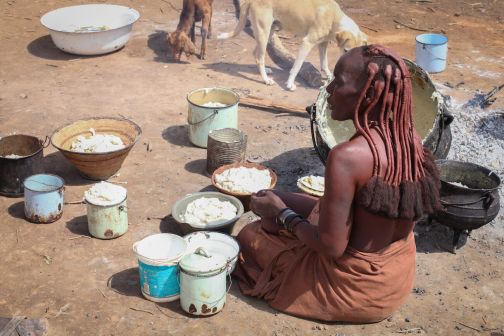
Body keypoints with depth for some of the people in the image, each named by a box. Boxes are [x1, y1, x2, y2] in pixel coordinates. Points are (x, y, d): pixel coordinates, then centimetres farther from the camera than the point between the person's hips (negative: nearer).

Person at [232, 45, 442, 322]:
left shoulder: (347, 157, -32)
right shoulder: (410, 141, -8)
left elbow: (332, 246, -26)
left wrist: (281, 214, -8)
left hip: (356, 287, -7)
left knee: (249, 236, 13)